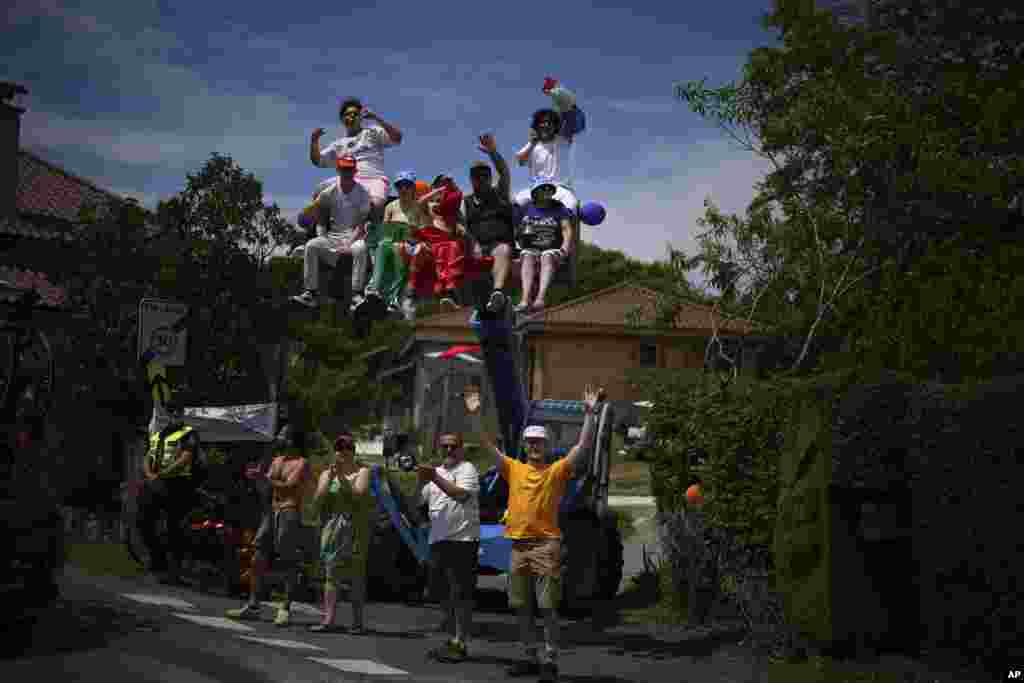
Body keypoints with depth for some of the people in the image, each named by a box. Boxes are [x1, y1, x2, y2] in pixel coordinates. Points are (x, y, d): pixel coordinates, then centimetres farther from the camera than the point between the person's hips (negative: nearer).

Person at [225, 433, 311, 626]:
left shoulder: (302, 463, -2)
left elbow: (288, 486, -14)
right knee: (258, 559, 2)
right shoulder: (276, 461, 18)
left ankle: (285, 609, -1)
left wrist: (264, 478, -11)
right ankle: (252, 606, 6)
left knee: (287, 562, -6)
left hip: (290, 513, -7)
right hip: (271, 511, 7)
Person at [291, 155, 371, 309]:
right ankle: (310, 293, -25)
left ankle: (356, 294, -35)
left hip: (355, 235, -3)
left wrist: (349, 244, -20)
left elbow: (361, 224, -7)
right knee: (311, 246, -23)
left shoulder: (362, 193, -1)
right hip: (333, 235, 3)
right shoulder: (330, 192, 6)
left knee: (360, 248, -37)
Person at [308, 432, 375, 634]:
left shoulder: (362, 472, 6)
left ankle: (358, 621, -3)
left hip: (355, 529, -3)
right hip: (332, 528, 3)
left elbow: (359, 494, -10)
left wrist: (343, 478, -18)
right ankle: (328, 619, -7)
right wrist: (329, 480, -8)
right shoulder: (326, 474, 15)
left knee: (356, 574, -4)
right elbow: (317, 502, 4)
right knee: (331, 572, -3)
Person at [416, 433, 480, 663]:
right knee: (445, 593, 12)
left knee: (460, 594, -7)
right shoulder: (436, 472, 19)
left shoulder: (467, 468, -3)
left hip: (462, 540, -8)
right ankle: (454, 639, 21)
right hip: (438, 540, 8)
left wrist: (434, 477, -22)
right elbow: (417, 500, 16)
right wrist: (421, 481, -2)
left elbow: (461, 493, -20)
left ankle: (460, 644, -5)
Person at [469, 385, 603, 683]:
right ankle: (531, 657, 20)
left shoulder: (557, 470, 2)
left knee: (548, 606, -5)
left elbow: (584, 445, -7)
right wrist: (475, 415, 2)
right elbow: (489, 445, 9)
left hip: (546, 544, -4)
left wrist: (589, 413, -14)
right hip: (518, 544, 4)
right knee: (522, 607, 9)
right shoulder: (514, 469, 10)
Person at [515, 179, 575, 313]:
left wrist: (565, 248, -14)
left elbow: (567, 230, 4)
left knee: (547, 257, -35)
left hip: (553, 249, -1)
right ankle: (525, 299, -52)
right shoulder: (526, 209, 14)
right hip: (530, 248, 1)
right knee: (528, 259, -33)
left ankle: (540, 299, -55)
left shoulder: (559, 209, 12)